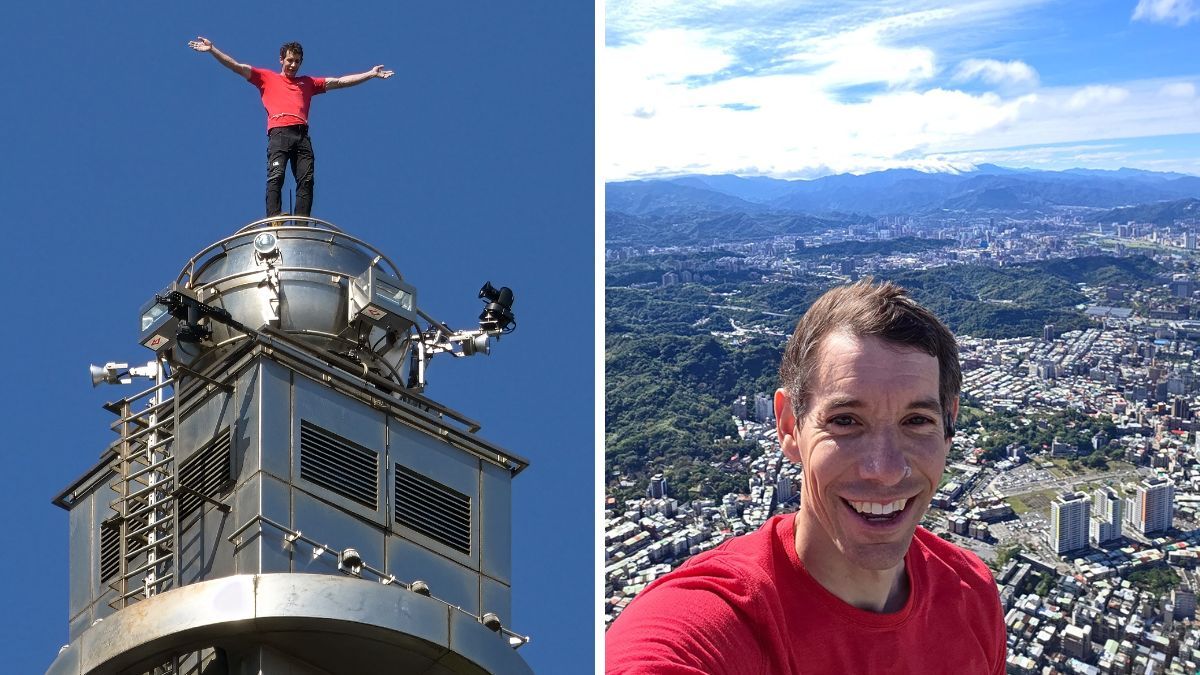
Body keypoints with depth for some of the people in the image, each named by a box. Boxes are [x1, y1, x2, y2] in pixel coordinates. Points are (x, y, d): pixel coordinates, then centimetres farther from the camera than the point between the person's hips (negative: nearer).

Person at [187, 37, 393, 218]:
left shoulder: (308, 82, 30)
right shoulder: (267, 78, 25)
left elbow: (340, 82, 29)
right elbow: (237, 67, 20)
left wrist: (371, 74, 25)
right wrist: (212, 50, 10)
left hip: (302, 135, 2)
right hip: (279, 133, -2)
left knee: (306, 180, -13)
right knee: (276, 177, -19)